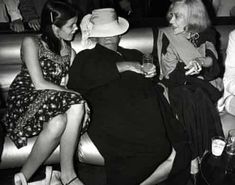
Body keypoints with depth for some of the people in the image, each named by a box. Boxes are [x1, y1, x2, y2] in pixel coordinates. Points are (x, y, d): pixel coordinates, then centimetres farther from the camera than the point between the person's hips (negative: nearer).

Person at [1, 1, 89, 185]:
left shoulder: (69, 51, 14)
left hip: (56, 100, 5)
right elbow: (39, 83, -14)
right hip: (25, 98, -4)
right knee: (58, 122, -36)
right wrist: (74, 94, -15)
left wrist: (79, 100, -15)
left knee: (77, 107, -31)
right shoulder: (31, 43, -4)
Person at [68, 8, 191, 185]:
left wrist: (151, 73, 6)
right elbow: (88, 74, -5)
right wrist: (123, 66, -8)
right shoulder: (86, 57, 18)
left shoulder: (134, 55, 33)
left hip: (147, 108, 5)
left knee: (178, 154, -16)